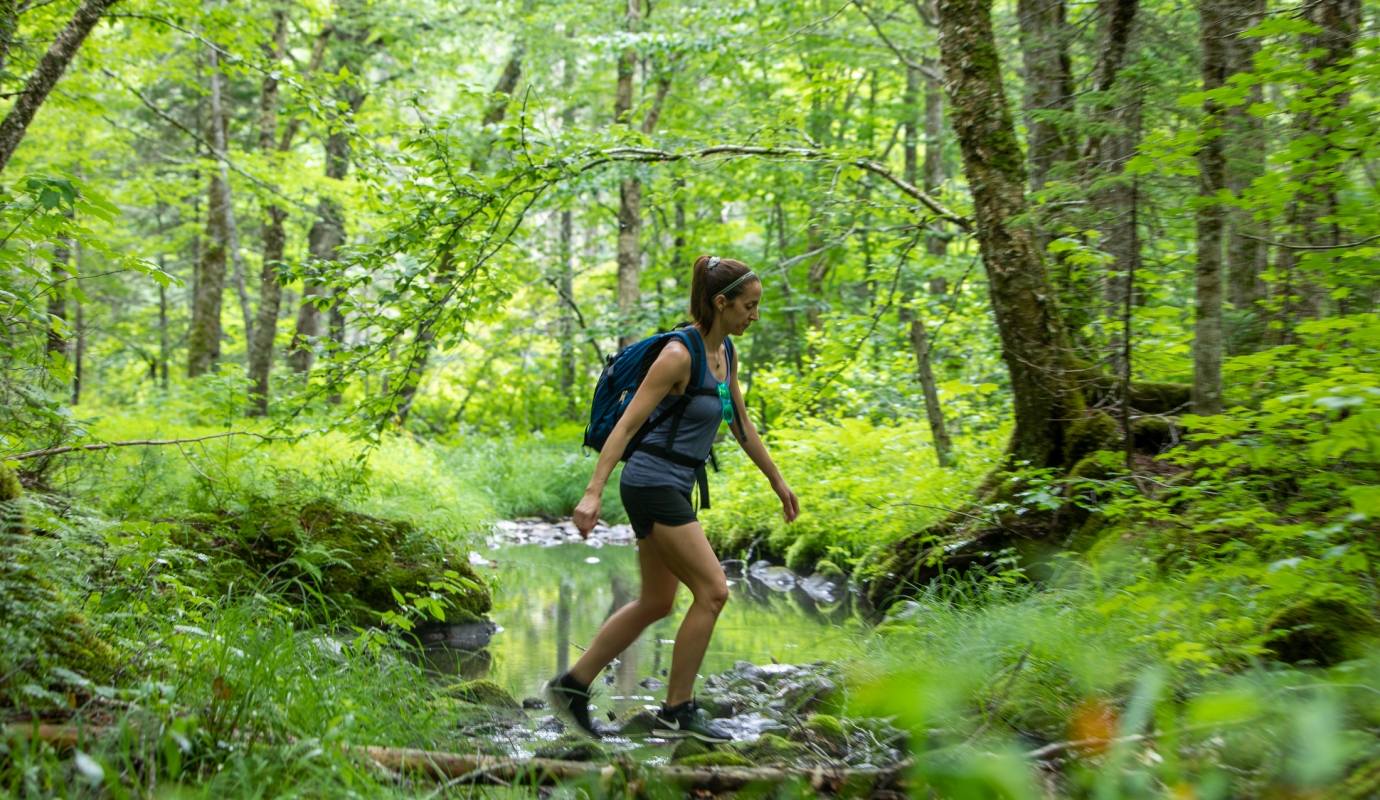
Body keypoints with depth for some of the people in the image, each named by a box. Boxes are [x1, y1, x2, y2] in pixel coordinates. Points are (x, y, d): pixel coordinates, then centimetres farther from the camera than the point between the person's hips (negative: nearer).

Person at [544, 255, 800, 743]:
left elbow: (740, 424, 22)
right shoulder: (679, 355, -18)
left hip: (674, 488, 10)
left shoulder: (724, 353, 8)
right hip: (653, 485, -9)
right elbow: (626, 425, -20)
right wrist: (594, 493, -26)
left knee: (656, 602, 14)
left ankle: (572, 685, 22)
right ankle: (677, 713, 2)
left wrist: (776, 480, 28)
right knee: (712, 591, -8)